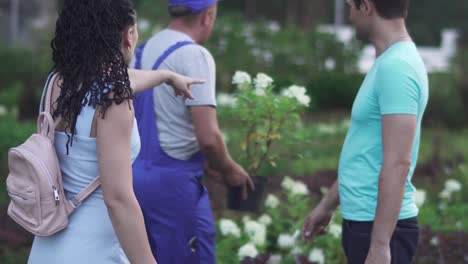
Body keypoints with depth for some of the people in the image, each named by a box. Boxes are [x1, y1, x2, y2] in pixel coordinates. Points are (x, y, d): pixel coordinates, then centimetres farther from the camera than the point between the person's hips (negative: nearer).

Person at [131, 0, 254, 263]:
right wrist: (229, 169, -1)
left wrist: (201, 160, 22)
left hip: (137, 172, 8)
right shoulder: (195, 56, -14)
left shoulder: (143, 51, 11)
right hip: (173, 180, -8)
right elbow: (208, 137, -20)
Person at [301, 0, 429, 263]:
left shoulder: (396, 67, -19)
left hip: (380, 225, -10)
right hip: (363, 220, 10)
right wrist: (327, 205, 26)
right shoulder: (389, 62, 13)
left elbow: (397, 163, -24)